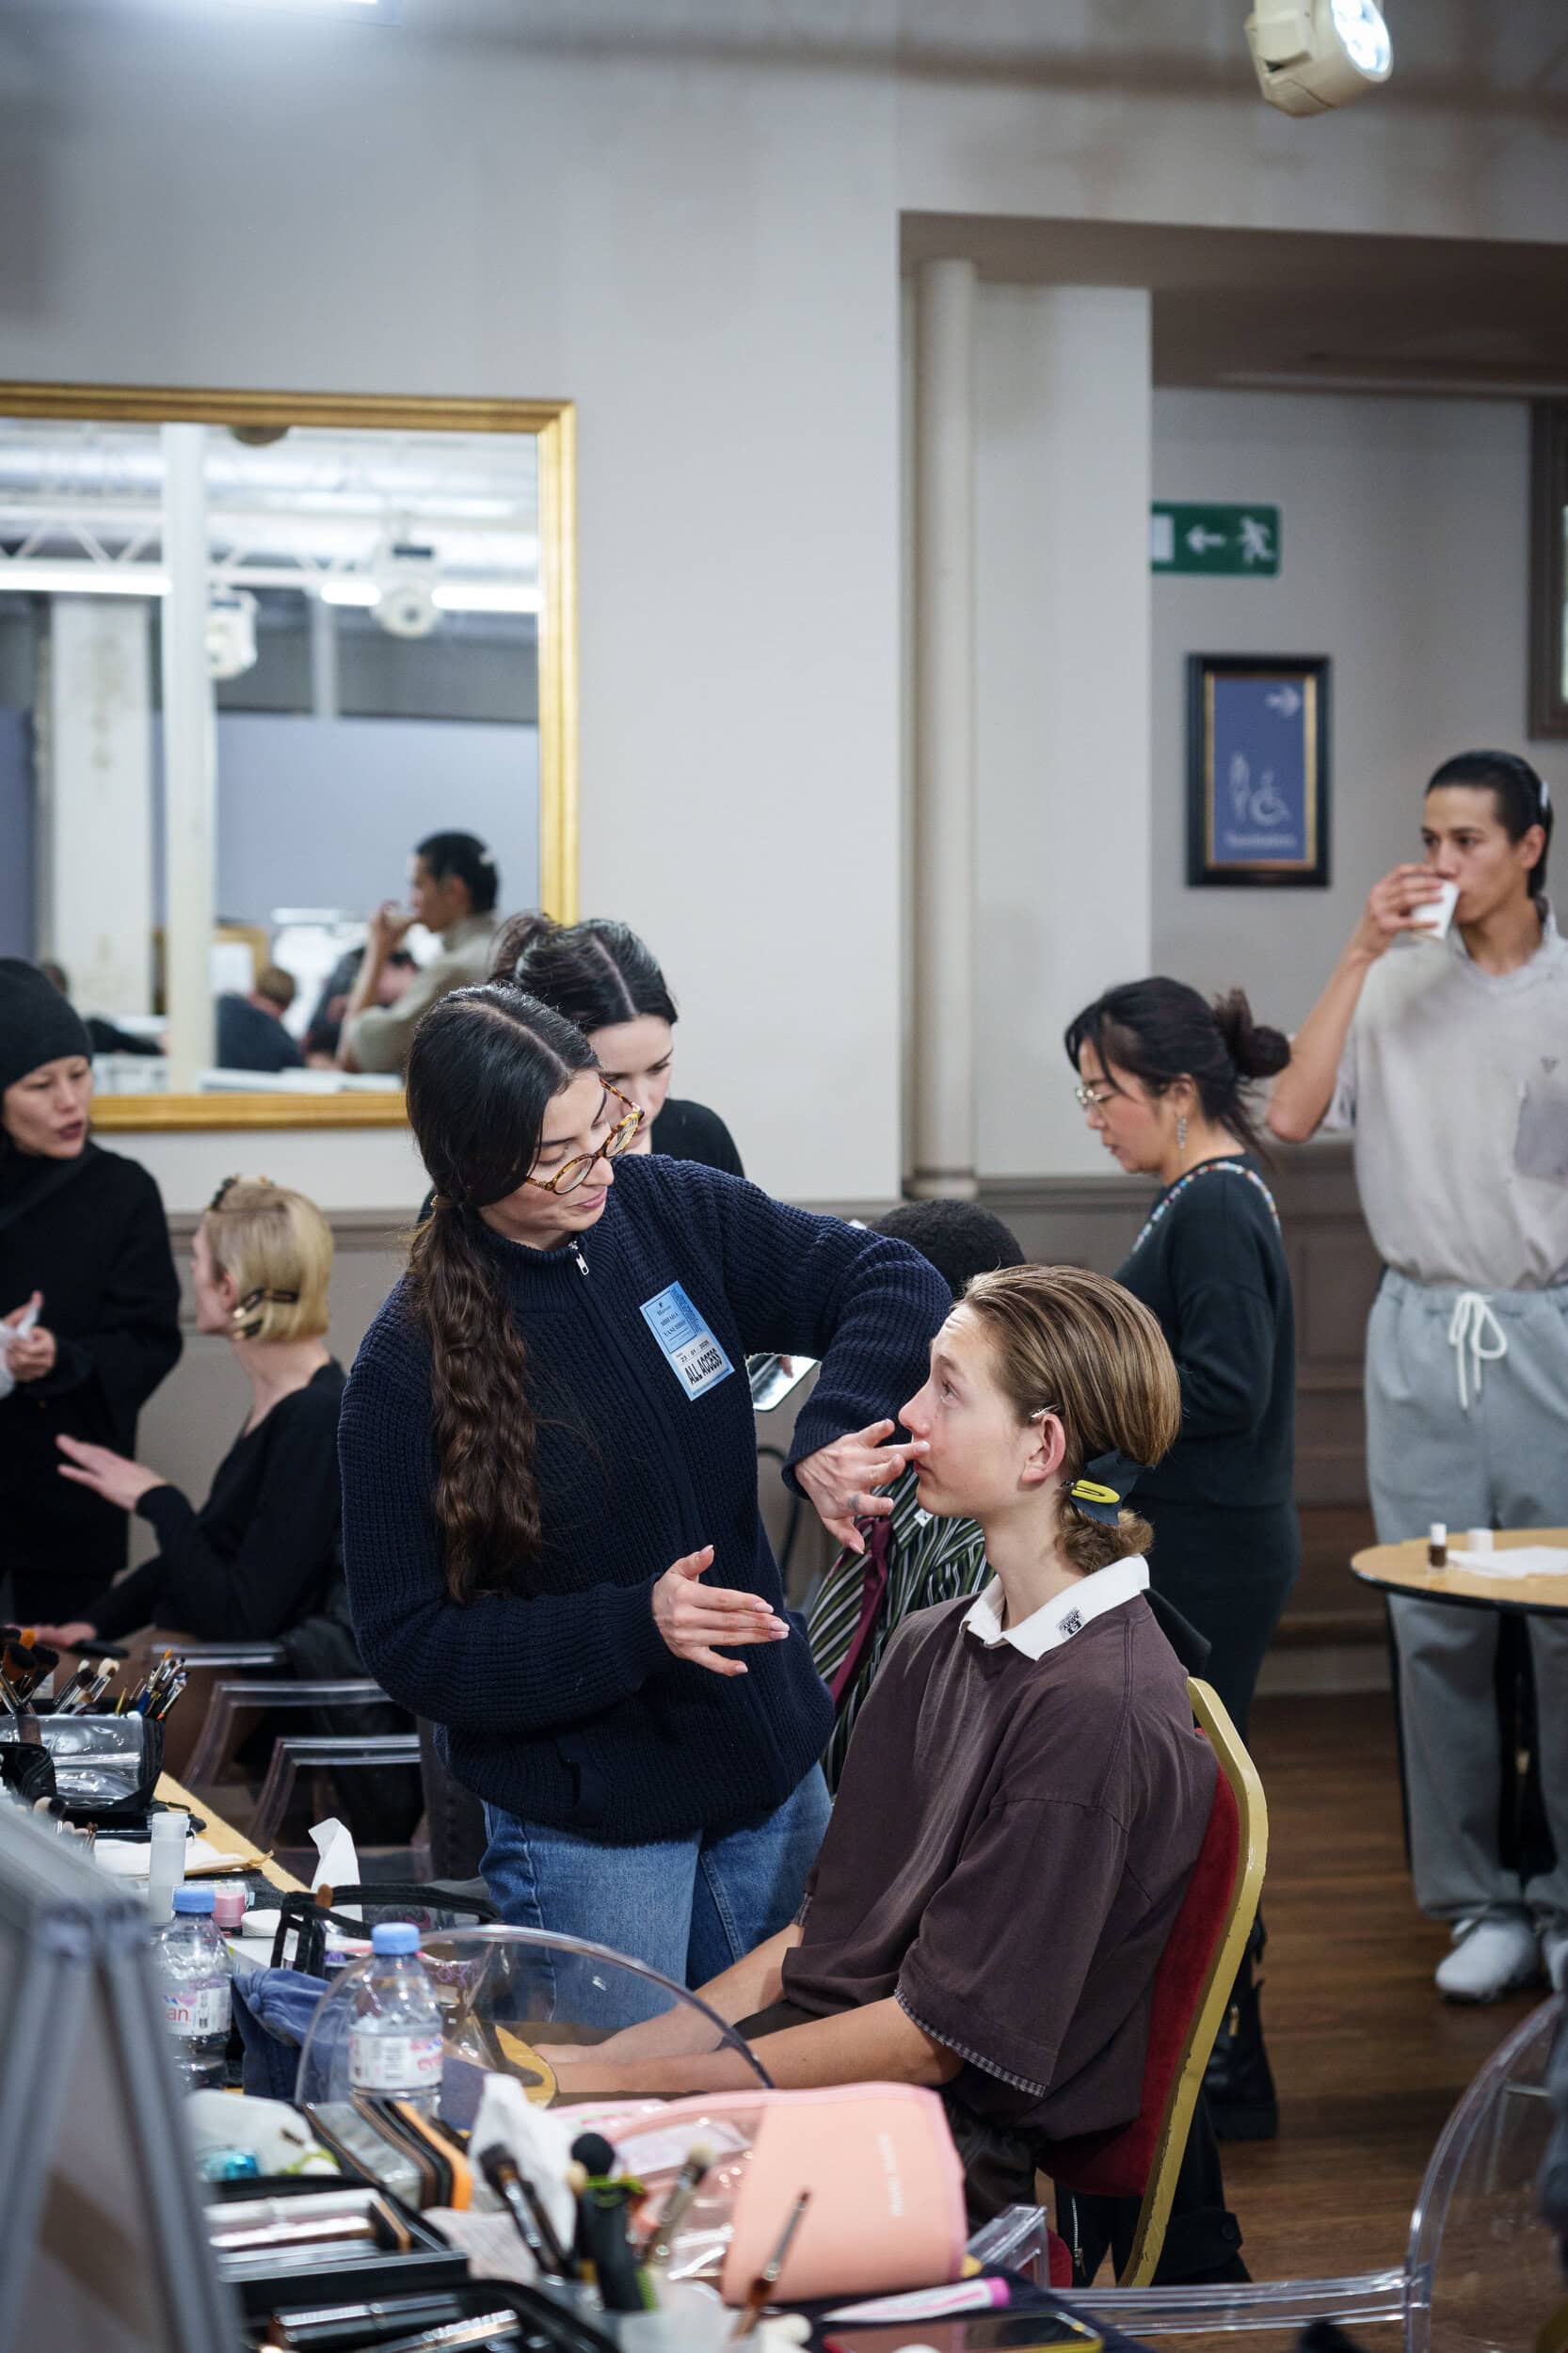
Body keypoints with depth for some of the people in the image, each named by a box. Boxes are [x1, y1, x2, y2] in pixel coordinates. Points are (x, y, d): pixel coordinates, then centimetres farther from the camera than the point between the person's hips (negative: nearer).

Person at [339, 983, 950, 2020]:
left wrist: (834, 1429, -24)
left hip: (773, 1770, 5)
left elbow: (893, 1280, -5)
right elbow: (409, 1645, -13)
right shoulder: (411, 1364, -16)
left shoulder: (664, 1210, -5)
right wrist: (633, 1627, -25)